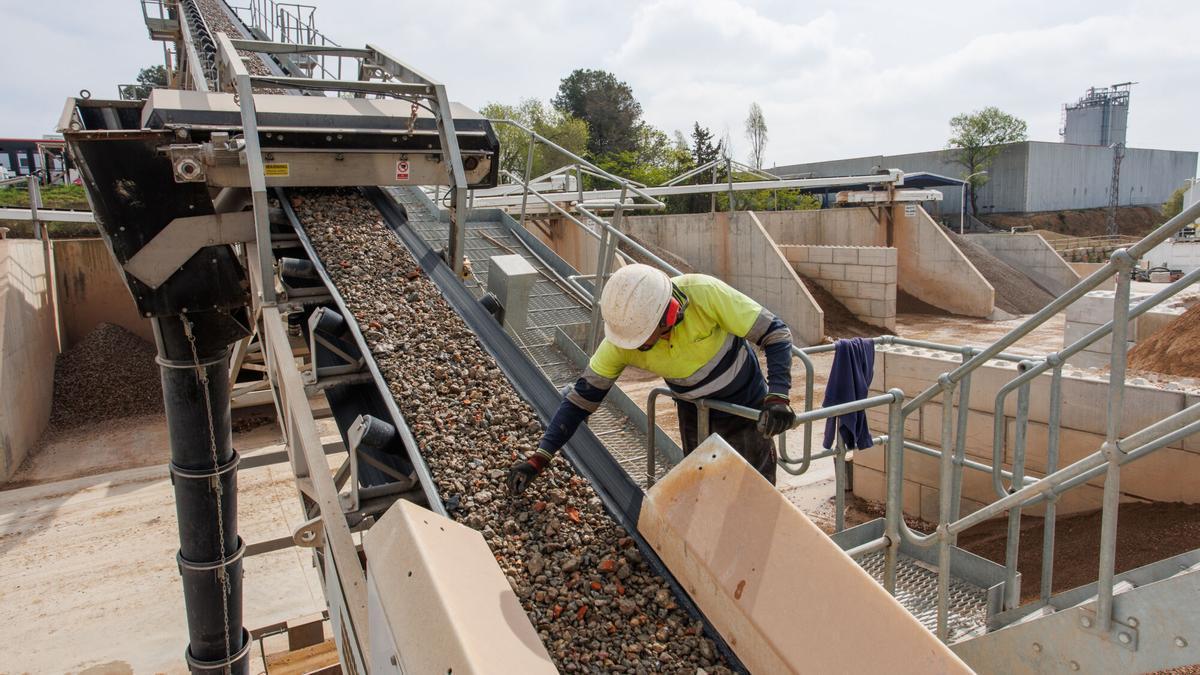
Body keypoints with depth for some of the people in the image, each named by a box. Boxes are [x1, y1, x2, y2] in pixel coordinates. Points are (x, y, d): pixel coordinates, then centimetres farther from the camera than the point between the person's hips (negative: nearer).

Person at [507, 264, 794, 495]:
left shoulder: (705, 293, -33)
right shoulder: (621, 341, -24)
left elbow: (776, 334, -25)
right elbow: (582, 397, -17)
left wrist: (778, 397, -38)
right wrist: (539, 458, -21)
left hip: (747, 407, -2)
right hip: (695, 413, 2)